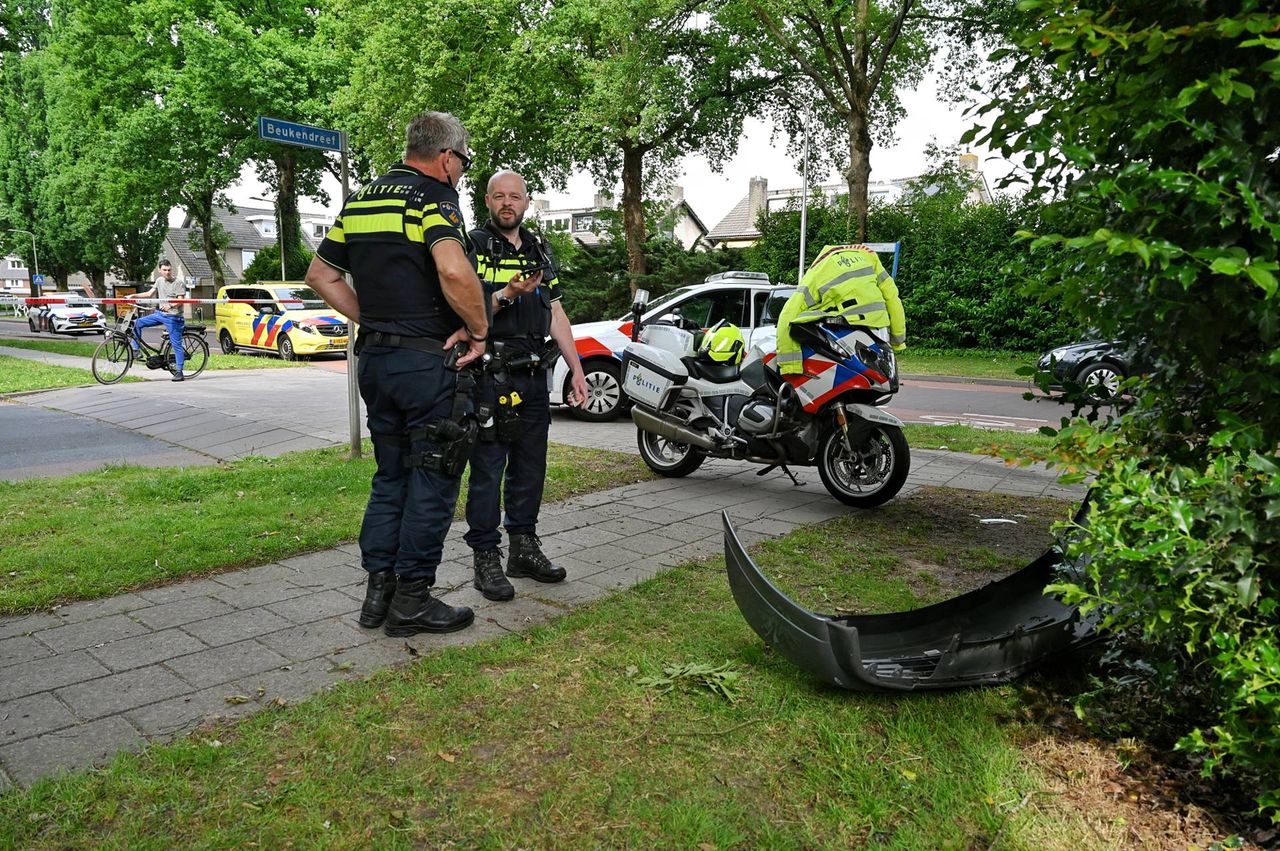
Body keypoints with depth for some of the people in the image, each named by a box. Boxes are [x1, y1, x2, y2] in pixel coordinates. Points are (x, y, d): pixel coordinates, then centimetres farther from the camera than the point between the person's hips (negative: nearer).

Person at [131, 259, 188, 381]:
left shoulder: (179, 284, -9)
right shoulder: (159, 280, 11)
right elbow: (149, 294, 15)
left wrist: (170, 305, -35)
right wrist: (134, 295, 4)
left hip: (173, 317, -7)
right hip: (160, 313, 7)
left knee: (176, 344, -6)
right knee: (138, 323, 1)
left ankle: (179, 372, -4)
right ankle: (135, 350, 11)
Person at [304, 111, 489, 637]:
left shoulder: (361, 200, 15)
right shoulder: (434, 195, -10)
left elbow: (320, 274, 18)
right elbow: (453, 270, -28)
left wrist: (371, 319, 15)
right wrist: (478, 331, -15)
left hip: (374, 358, 8)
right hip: (427, 359, -8)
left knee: (390, 476, 17)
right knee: (433, 479, 3)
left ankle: (377, 592, 20)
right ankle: (411, 600, 9)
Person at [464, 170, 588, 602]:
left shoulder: (540, 251, 16)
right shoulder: (473, 246, -3)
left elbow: (556, 314, 17)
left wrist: (577, 370, 12)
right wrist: (506, 295, -28)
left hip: (534, 377, 6)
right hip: (490, 377, -6)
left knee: (530, 467, 12)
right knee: (488, 470, -3)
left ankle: (524, 547, 24)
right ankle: (486, 557, 5)